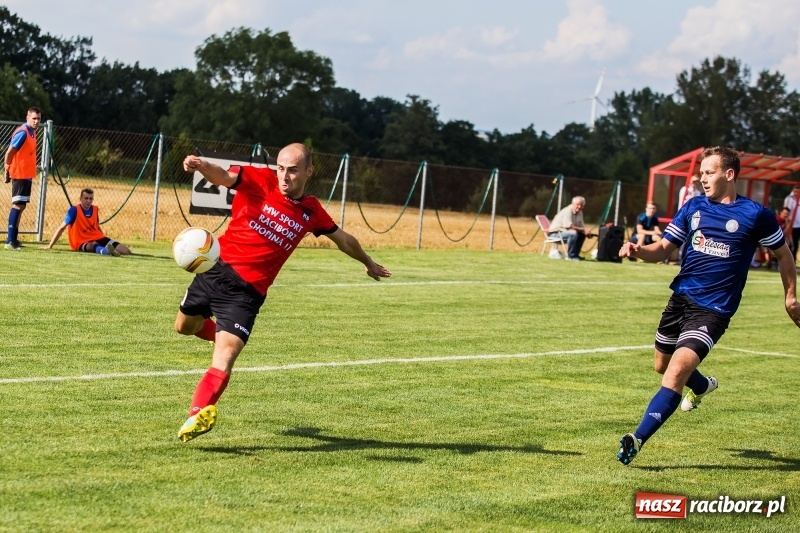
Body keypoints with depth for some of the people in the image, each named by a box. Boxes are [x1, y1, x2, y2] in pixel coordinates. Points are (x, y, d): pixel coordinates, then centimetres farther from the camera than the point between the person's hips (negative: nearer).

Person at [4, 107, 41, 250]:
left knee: (21, 206, 13)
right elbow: (9, 153, -16)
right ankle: (10, 241, -14)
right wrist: (7, 170, -9)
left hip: (27, 174, 9)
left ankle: (14, 238, 19)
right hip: (19, 174, -9)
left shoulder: (32, 132, 12)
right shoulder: (22, 132, -16)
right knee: (17, 205, -12)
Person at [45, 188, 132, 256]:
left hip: (97, 238, 7)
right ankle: (106, 251, -74)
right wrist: (50, 246, -9)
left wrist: (106, 242, 20)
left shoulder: (95, 209, 6)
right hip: (82, 242, -7)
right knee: (93, 245, -45)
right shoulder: (74, 210, -11)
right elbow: (62, 228, -9)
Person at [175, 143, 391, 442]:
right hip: (217, 269, 1)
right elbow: (222, 176, -24)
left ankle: (198, 414, -20)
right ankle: (222, 334, 52)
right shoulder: (260, 181, -6)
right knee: (184, 326, 21)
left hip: (247, 291, -1)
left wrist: (368, 263, 37)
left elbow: (343, 239, 22)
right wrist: (200, 165, -47)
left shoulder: (311, 212, 3)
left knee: (226, 354, -17)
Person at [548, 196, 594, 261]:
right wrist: (583, 230, -30)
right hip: (555, 232, -9)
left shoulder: (580, 212, 7)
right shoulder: (568, 211, -21)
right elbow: (568, 226, -30)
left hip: (563, 232, 9)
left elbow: (582, 226, 8)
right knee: (573, 233, -32)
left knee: (582, 234, 3)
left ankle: (576, 254, 7)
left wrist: (587, 232, -15)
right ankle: (571, 256, -24)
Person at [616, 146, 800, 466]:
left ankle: (638, 439, -24)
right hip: (681, 297, 6)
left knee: (677, 370, -22)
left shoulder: (755, 214, -6)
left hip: (713, 310, -6)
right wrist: (638, 250, -13)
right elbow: (664, 249, 7)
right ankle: (703, 386, 54)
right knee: (662, 366, 20)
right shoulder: (694, 206, 6)